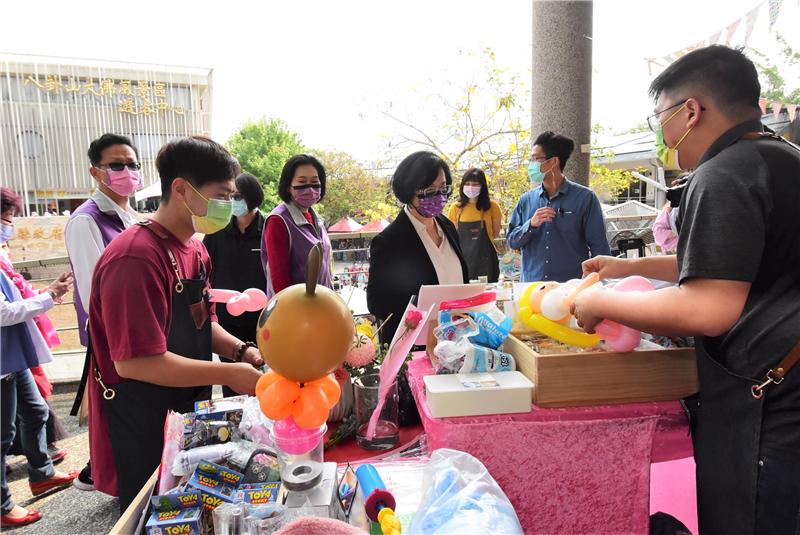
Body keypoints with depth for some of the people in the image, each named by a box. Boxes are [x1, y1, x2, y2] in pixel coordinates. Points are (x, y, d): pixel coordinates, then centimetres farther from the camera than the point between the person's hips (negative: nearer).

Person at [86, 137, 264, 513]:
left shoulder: (195, 249, 4)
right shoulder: (136, 258, -26)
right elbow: (135, 362, -28)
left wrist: (241, 351, -5)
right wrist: (229, 374, -25)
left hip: (188, 413, 8)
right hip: (142, 431, -8)